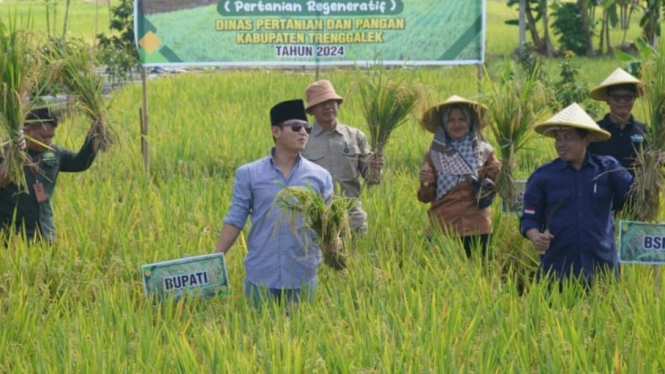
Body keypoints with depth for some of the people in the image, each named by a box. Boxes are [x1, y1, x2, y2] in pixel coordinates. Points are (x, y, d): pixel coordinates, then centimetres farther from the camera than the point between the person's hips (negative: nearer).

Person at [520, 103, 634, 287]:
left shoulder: (607, 168, 4)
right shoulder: (542, 176, 3)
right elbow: (530, 218, 6)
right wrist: (535, 236, -14)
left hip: (602, 267, 1)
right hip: (557, 268, 0)